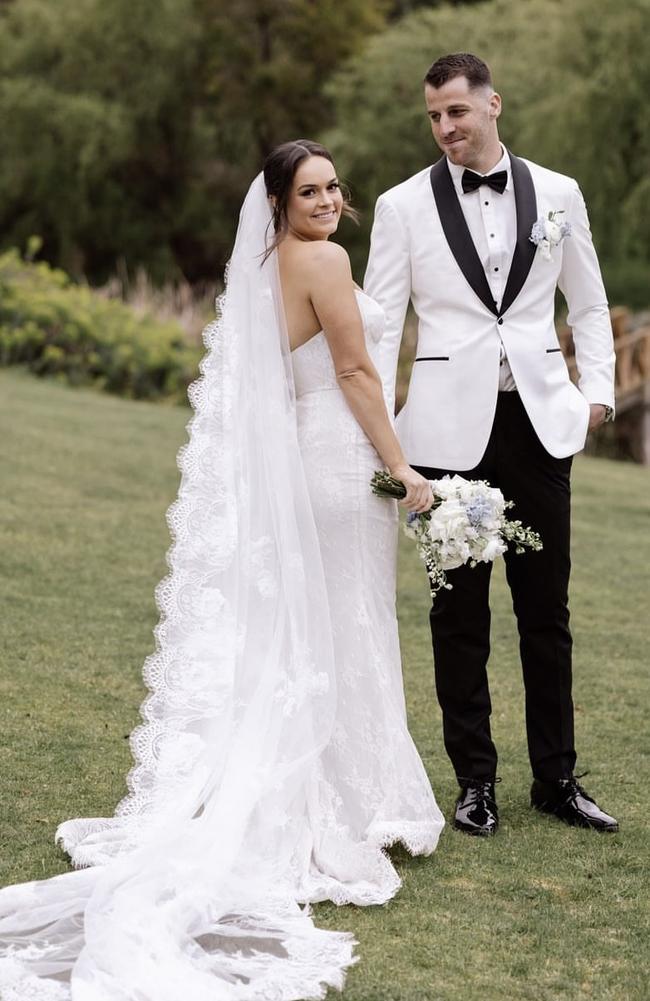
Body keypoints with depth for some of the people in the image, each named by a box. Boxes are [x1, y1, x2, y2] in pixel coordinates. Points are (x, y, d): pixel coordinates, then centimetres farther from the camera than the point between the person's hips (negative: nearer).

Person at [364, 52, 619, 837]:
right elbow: (380, 322, 0)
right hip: (450, 429, -1)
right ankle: (475, 780, 17)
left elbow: (589, 305, 16)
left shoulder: (557, 194, 7)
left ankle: (556, 779, 18)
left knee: (546, 608, 8)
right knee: (459, 611, 6)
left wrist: (597, 390, 4)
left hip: (540, 422, 2)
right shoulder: (403, 206, 1)